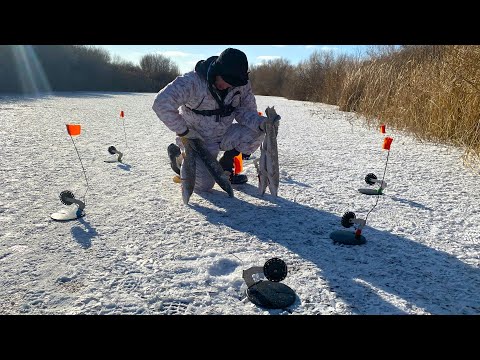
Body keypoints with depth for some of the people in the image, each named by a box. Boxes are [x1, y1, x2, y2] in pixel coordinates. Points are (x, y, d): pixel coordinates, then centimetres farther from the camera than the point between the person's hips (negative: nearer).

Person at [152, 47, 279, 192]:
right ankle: (178, 155, 14)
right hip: (197, 139, -4)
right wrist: (184, 131, -29)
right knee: (204, 184, -17)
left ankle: (225, 166, 6)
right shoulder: (193, 81, -28)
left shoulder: (241, 83, -12)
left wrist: (262, 123, -30)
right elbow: (161, 103, -32)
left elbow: (245, 111, -8)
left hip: (224, 135, 5)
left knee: (256, 132, -18)